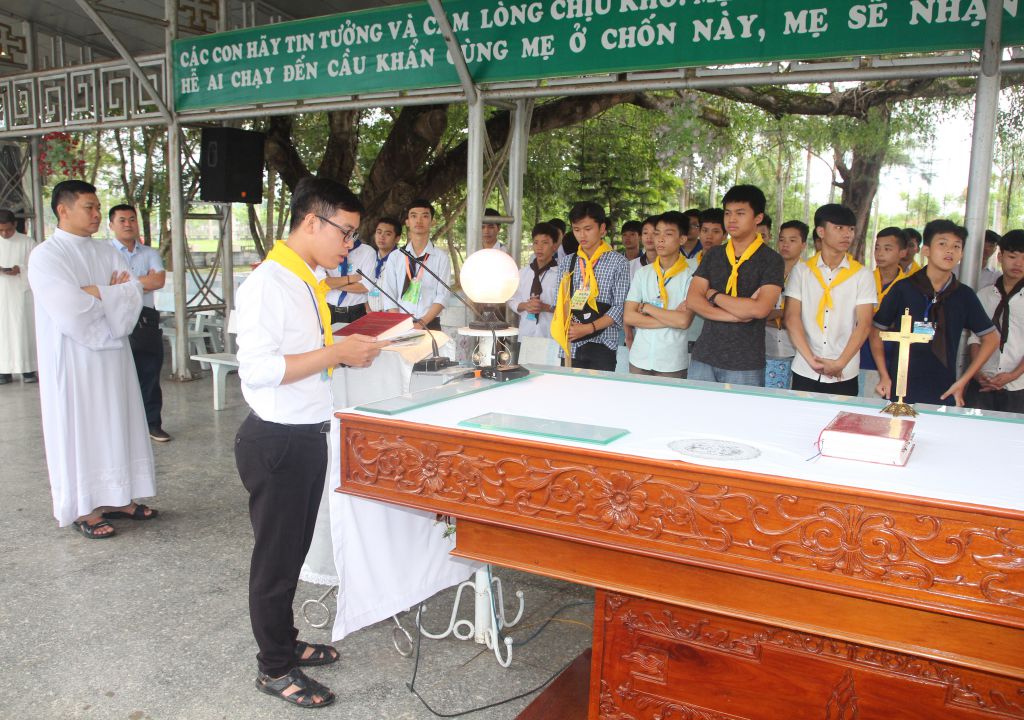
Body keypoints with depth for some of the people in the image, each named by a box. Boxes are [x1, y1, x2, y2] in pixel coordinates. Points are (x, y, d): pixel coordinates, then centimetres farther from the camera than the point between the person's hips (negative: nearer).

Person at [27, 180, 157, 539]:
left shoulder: (106, 252, 10)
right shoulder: (45, 256, -9)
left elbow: (134, 293, -1)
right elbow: (70, 311, -20)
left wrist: (95, 293, -15)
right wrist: (113, 295, -7)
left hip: (112, 356, 6)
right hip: (72, 362, -6)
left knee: (115, 427, 10)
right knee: (79, 431, 2)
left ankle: (115, 499, 22)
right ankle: (83, 510, 13)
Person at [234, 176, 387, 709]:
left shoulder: (310, 280, 10)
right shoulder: (268, 283, -19)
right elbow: (257, 369, -27)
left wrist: (347, 354, 6)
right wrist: (335, 353, -24)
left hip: (308, 435, 9)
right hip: (277, 440, -9)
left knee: (295, 548, 21)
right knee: (276, 555, 7)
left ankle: (285, 641, 40)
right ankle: (274, 668, 25)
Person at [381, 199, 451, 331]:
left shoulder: (441, 257, 1)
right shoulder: (395, 257, 6)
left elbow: (442, 296, -5)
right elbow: (389, 295, 1)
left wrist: (422, 324, -16)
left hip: (430, 325, -1)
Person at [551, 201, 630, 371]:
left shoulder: (618, 263, 0)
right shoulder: (566, 263, 13)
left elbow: (620, 307, -6)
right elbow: (559, 303, 13)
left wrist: (588, 328, -14)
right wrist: (564, 326, -8)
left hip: (601, 346, -3)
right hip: (570, 345, 3)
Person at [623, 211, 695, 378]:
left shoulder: (690, 276, -5)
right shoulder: (642, 273, 6)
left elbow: (684, 321, -16)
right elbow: (629, 317, -2)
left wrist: (646, 307, -7)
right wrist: (671, 319, -10)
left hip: (672, 364, -3)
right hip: (639, 358, 3)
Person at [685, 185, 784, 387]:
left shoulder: (771, 260, -2)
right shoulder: (713, 255, 11)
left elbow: (760, 309, -16)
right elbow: (692, 300, 0)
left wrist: (713, 295, -5)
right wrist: (738, 314, -12)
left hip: (745, 365, -4)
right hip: (704, 357, 4)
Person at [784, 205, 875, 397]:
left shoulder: (862, 275, 3)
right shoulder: (802, 270, 3)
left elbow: (864, 324, -3)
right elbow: (792, 318, -3)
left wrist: (840, 363, -13)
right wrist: (811, 359, -12)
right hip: (805, 373, 0)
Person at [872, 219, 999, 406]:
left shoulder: (964, 295, 2)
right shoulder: (903, 289, -4)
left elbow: (992, 338, 12)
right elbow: (876, 332, 5)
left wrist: (963, 381, 6)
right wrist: (884, 376, -3)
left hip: (943, 394, 2)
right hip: (899, 390, -1)